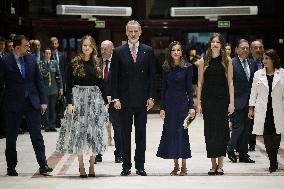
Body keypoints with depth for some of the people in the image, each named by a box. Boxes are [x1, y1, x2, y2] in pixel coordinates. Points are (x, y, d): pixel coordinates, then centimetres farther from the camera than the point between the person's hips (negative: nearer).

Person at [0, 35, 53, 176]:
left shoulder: (31, 58, 5)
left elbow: (38, 80, 8)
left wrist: (43, 101, 4)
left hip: (32, 101, 3)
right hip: (13, 104, -3)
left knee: (37, 135, -1)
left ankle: (43, 165, 1)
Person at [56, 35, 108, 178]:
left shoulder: (97, 64, 9)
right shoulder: (74, 64, 0)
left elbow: (101, 85, 11)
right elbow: (69, 85, -2)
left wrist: (105, 102, 7)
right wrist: (69, 103, -11)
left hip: (95, 100, 3)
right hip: (78, 99, -2)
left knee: (95, 133, 1)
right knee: (78, 131, -3)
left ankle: (92, 166, 9)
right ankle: (81, 167, 4)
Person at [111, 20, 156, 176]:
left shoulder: (148, 51, 6)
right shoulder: (118, 52, 3)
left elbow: (151, 76, 5)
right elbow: (114, 77, 1)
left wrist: (151, 97, -2)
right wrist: (115, 98, -6)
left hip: (142, 99, 1)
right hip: (124, 99, -1)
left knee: (141, 134, 5)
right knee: (125, 134, 4)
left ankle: (140, 166, 12)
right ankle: (126, 166, 9)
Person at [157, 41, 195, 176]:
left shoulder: (187, 67, -2)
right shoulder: (166, 68, 6)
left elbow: (189, 88, -3)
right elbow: (163, 88, 7)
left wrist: (191, 106, -8)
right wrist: (162, 107, 3)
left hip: (182, 103, -3)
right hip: (169, 103, 3)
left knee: (182, 132, -4)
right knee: (170, 132, 3)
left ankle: (183, 166, 5)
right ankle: (176, 166, 12)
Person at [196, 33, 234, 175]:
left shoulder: (227, 61, 3)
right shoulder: (204, 61, 5)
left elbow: (230, 82, 2)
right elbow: (200, 83, 6)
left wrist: (231, 102, -4)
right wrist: (198, 103, 2)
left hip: (222, 99, -1)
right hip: (208, 99, 1)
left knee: (222, 130, -1)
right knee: (210, 131, 1)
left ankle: (220, 165, 6)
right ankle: (213, 164, 8)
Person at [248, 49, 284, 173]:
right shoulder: (258, 74, 9)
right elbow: (254, 92, 10)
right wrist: (251, 108, 5)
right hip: (263, 111, 1)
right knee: (267, 136, -3)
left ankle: (273, 162, 13)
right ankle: (273, 162, 2)